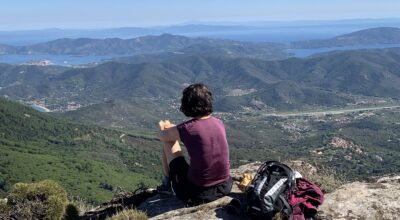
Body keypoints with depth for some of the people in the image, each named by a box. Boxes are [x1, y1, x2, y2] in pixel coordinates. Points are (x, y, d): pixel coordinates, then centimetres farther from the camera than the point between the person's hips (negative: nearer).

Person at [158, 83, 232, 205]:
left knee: (169, 142, 11)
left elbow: (162, 136, 4)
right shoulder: (219, 123, -2)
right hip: (224, 187, 5)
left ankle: (167, 183, 31)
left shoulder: (186, 129, -17)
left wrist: (166, 128, 27)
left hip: (197, 194, -5)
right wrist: (172, 127, 28)